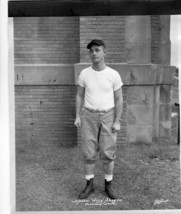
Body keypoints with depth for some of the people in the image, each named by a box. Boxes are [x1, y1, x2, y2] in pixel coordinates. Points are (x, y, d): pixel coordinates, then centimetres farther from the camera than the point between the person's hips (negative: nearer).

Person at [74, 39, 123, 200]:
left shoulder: (114, 75, -8)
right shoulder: (84, 73, -3)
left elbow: (119, 99, -4)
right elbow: (79, 96, 6)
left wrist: (117, 121, -9)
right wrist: (77, 116, -2)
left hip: (108, 117, -1)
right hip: (89, 116, 1)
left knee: (108, 153, 2)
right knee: (89, 153, 4)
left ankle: (108, 185, 19)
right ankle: (89, 185, 18)